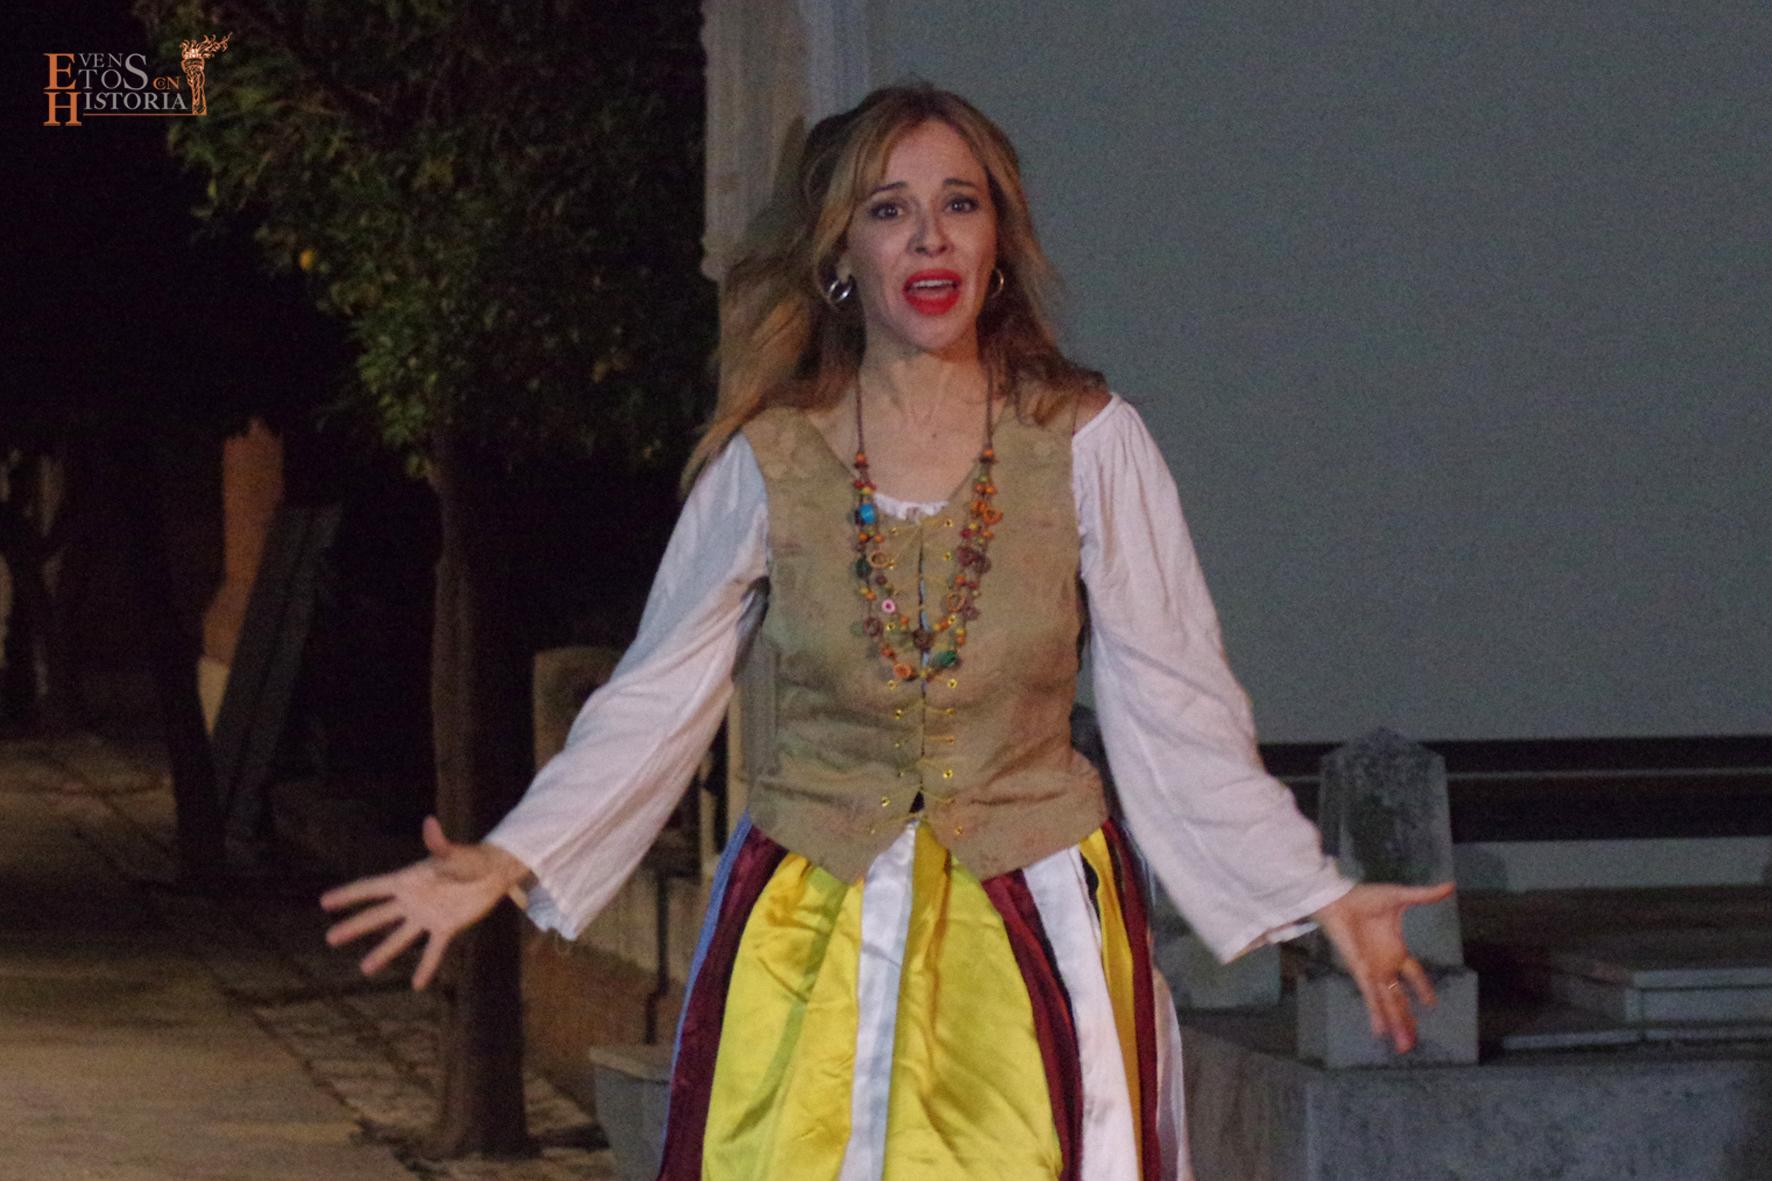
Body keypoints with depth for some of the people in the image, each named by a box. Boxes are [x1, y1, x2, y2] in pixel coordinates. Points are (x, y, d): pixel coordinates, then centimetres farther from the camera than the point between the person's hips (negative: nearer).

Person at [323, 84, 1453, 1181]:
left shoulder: (1089, 444, -2)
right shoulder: (766, 461, 1)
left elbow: (1175, 711, -2)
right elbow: (655, 700, 6)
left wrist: (1316, 895, -10)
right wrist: (508, 862, -3)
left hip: (1034, 930, -1)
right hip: (812, 938, 1)